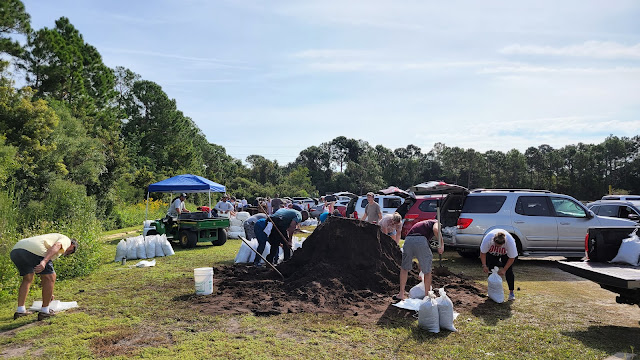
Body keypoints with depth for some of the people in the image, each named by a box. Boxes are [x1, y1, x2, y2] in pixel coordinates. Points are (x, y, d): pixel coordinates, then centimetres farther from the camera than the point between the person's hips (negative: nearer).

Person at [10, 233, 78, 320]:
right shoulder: (66, 240, 20)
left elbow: (44, 275, 48)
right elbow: (56, 247, -8)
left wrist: (48, 292, 55)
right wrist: (44, 262, -23)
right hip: (33, 251, -9)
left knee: (27, 279, 30)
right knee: (50, 277, 8)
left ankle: (20, 311, 28)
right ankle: (44, 311, 15)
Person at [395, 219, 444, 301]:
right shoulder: (436, 223, 25)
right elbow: (436, 230, -6)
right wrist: (442, 244, -6)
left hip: (408, 240, 5)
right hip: (421, 241, -5)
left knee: (404, 268, 25)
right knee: (427, 271, 15)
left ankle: (401, 294, 26)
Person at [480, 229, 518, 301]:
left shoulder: (510, 241, -40)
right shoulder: (487, 238, -39)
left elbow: (512, 258, -27)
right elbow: (482, 253, -22)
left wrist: (504, 269, -27)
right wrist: (484, 265, -27)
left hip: (506, 253, -1)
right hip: (492, 253, 1)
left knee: (509, 271, -11)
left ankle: (511, 292, -1)